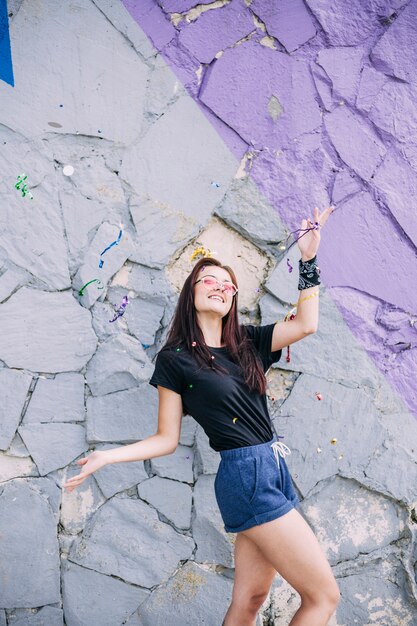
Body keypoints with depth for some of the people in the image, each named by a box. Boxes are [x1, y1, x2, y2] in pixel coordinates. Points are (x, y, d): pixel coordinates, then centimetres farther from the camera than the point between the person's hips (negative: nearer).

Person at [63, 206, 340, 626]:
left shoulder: (247, 342, 10)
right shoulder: (174, 359, -6)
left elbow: (305, 324, 5)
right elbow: (166, 439, -2)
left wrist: (308, 259, 3)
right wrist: (108, 456, -13)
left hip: (274, 472, 7)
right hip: (247, 477, -6)